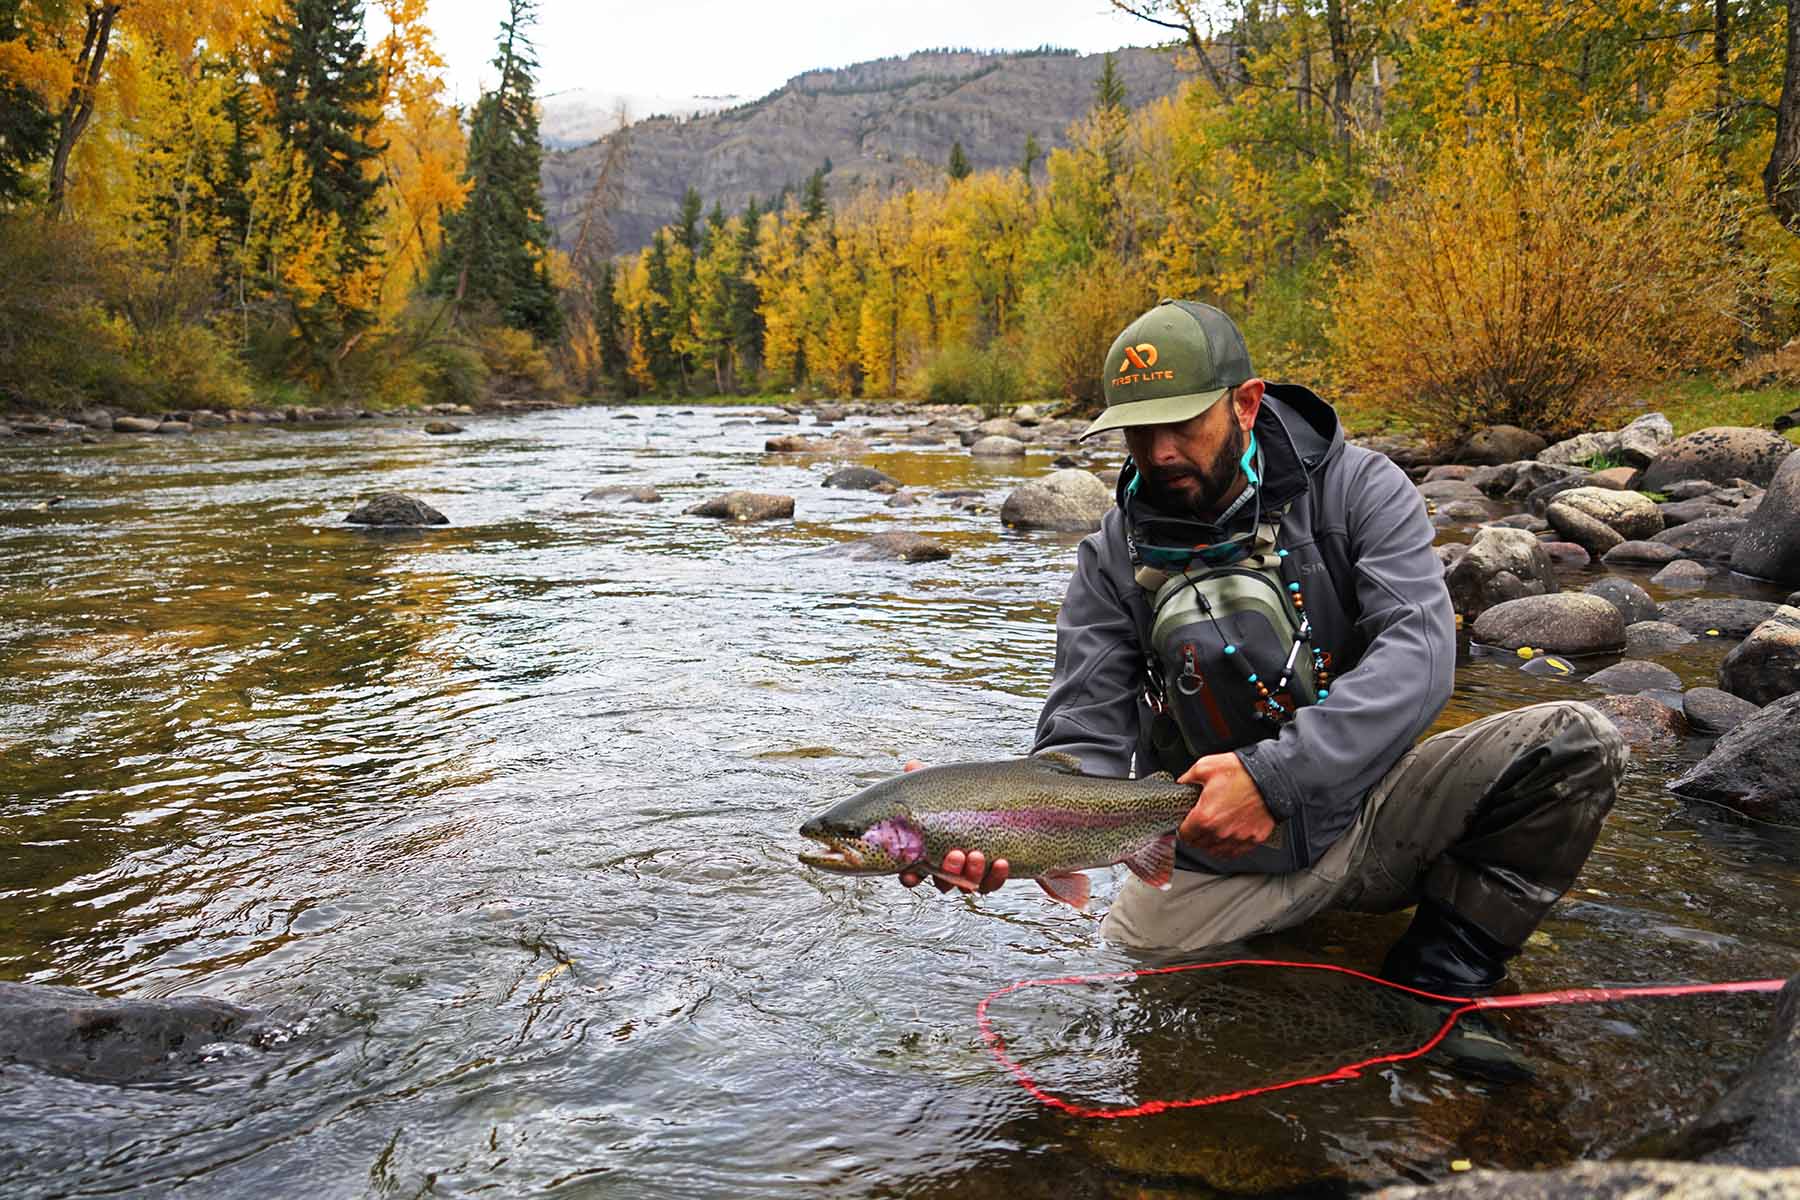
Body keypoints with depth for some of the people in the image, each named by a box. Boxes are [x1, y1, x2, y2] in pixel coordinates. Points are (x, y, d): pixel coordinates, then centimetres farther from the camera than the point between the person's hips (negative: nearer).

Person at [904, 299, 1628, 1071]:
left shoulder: (1357, 489, -9)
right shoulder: (1113, 557, -5)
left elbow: (1419, 653, -23)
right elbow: (1087, 742, -10)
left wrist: (1275, 775, -37)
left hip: (1366, 818, 0)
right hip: (1212, 864, 1)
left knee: (1574, 742, -21)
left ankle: (1440, 973, -5)